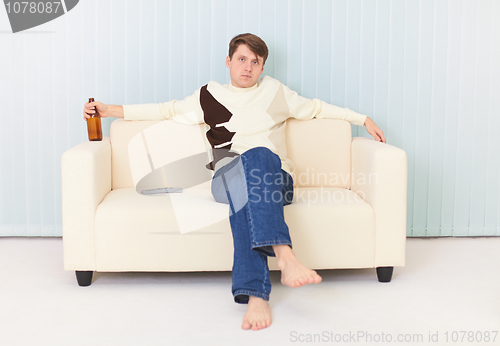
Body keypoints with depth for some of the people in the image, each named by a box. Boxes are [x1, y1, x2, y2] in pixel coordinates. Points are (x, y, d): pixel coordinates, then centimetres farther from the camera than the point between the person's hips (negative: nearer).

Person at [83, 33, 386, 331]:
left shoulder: (275, 91, 25)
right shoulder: (209, 96, 22)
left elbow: (316, 108, 31)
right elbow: (167, 110, 25)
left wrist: (364, 119, 29)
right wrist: (110, 110, 22)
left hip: (276, 180, 0)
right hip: (227, 179, 0)